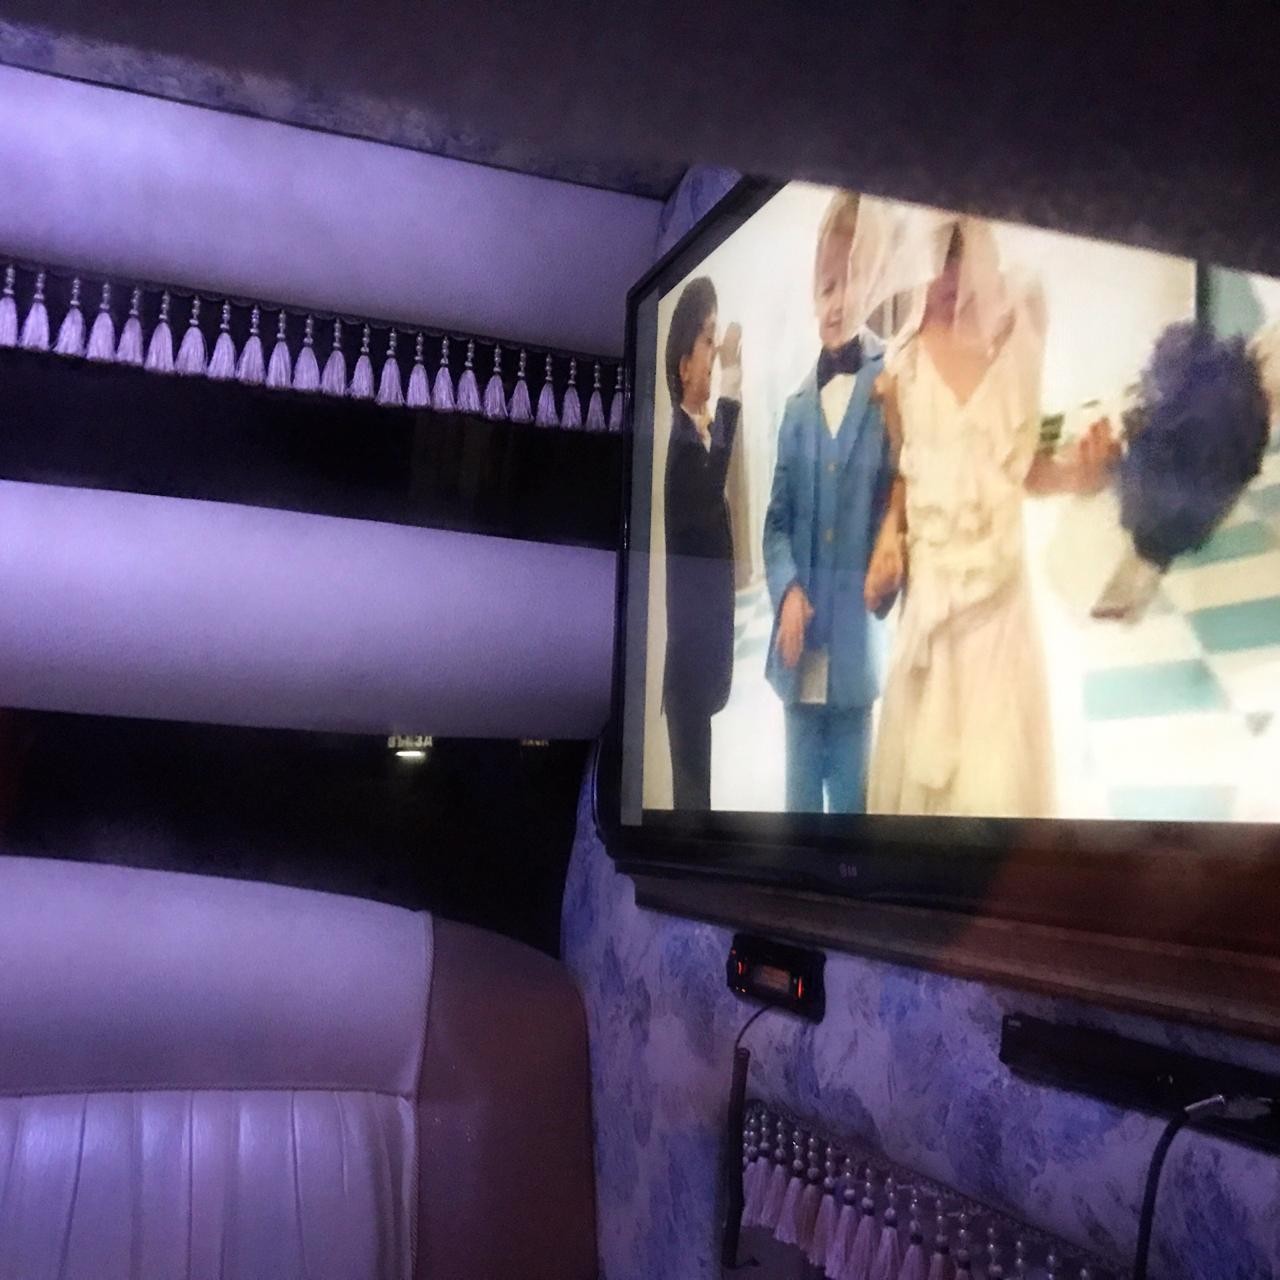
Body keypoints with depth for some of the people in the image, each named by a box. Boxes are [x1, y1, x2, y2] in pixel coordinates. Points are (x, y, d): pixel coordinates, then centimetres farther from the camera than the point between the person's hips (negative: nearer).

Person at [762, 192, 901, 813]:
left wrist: (891, 563, -21)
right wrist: (786, 590, -7)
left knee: (851, 798, 7)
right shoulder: (796, 407, 11)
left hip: (855, 645, -4)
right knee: (799, 800, 12)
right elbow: (776, 519, 10)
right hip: (801, 651, 4)